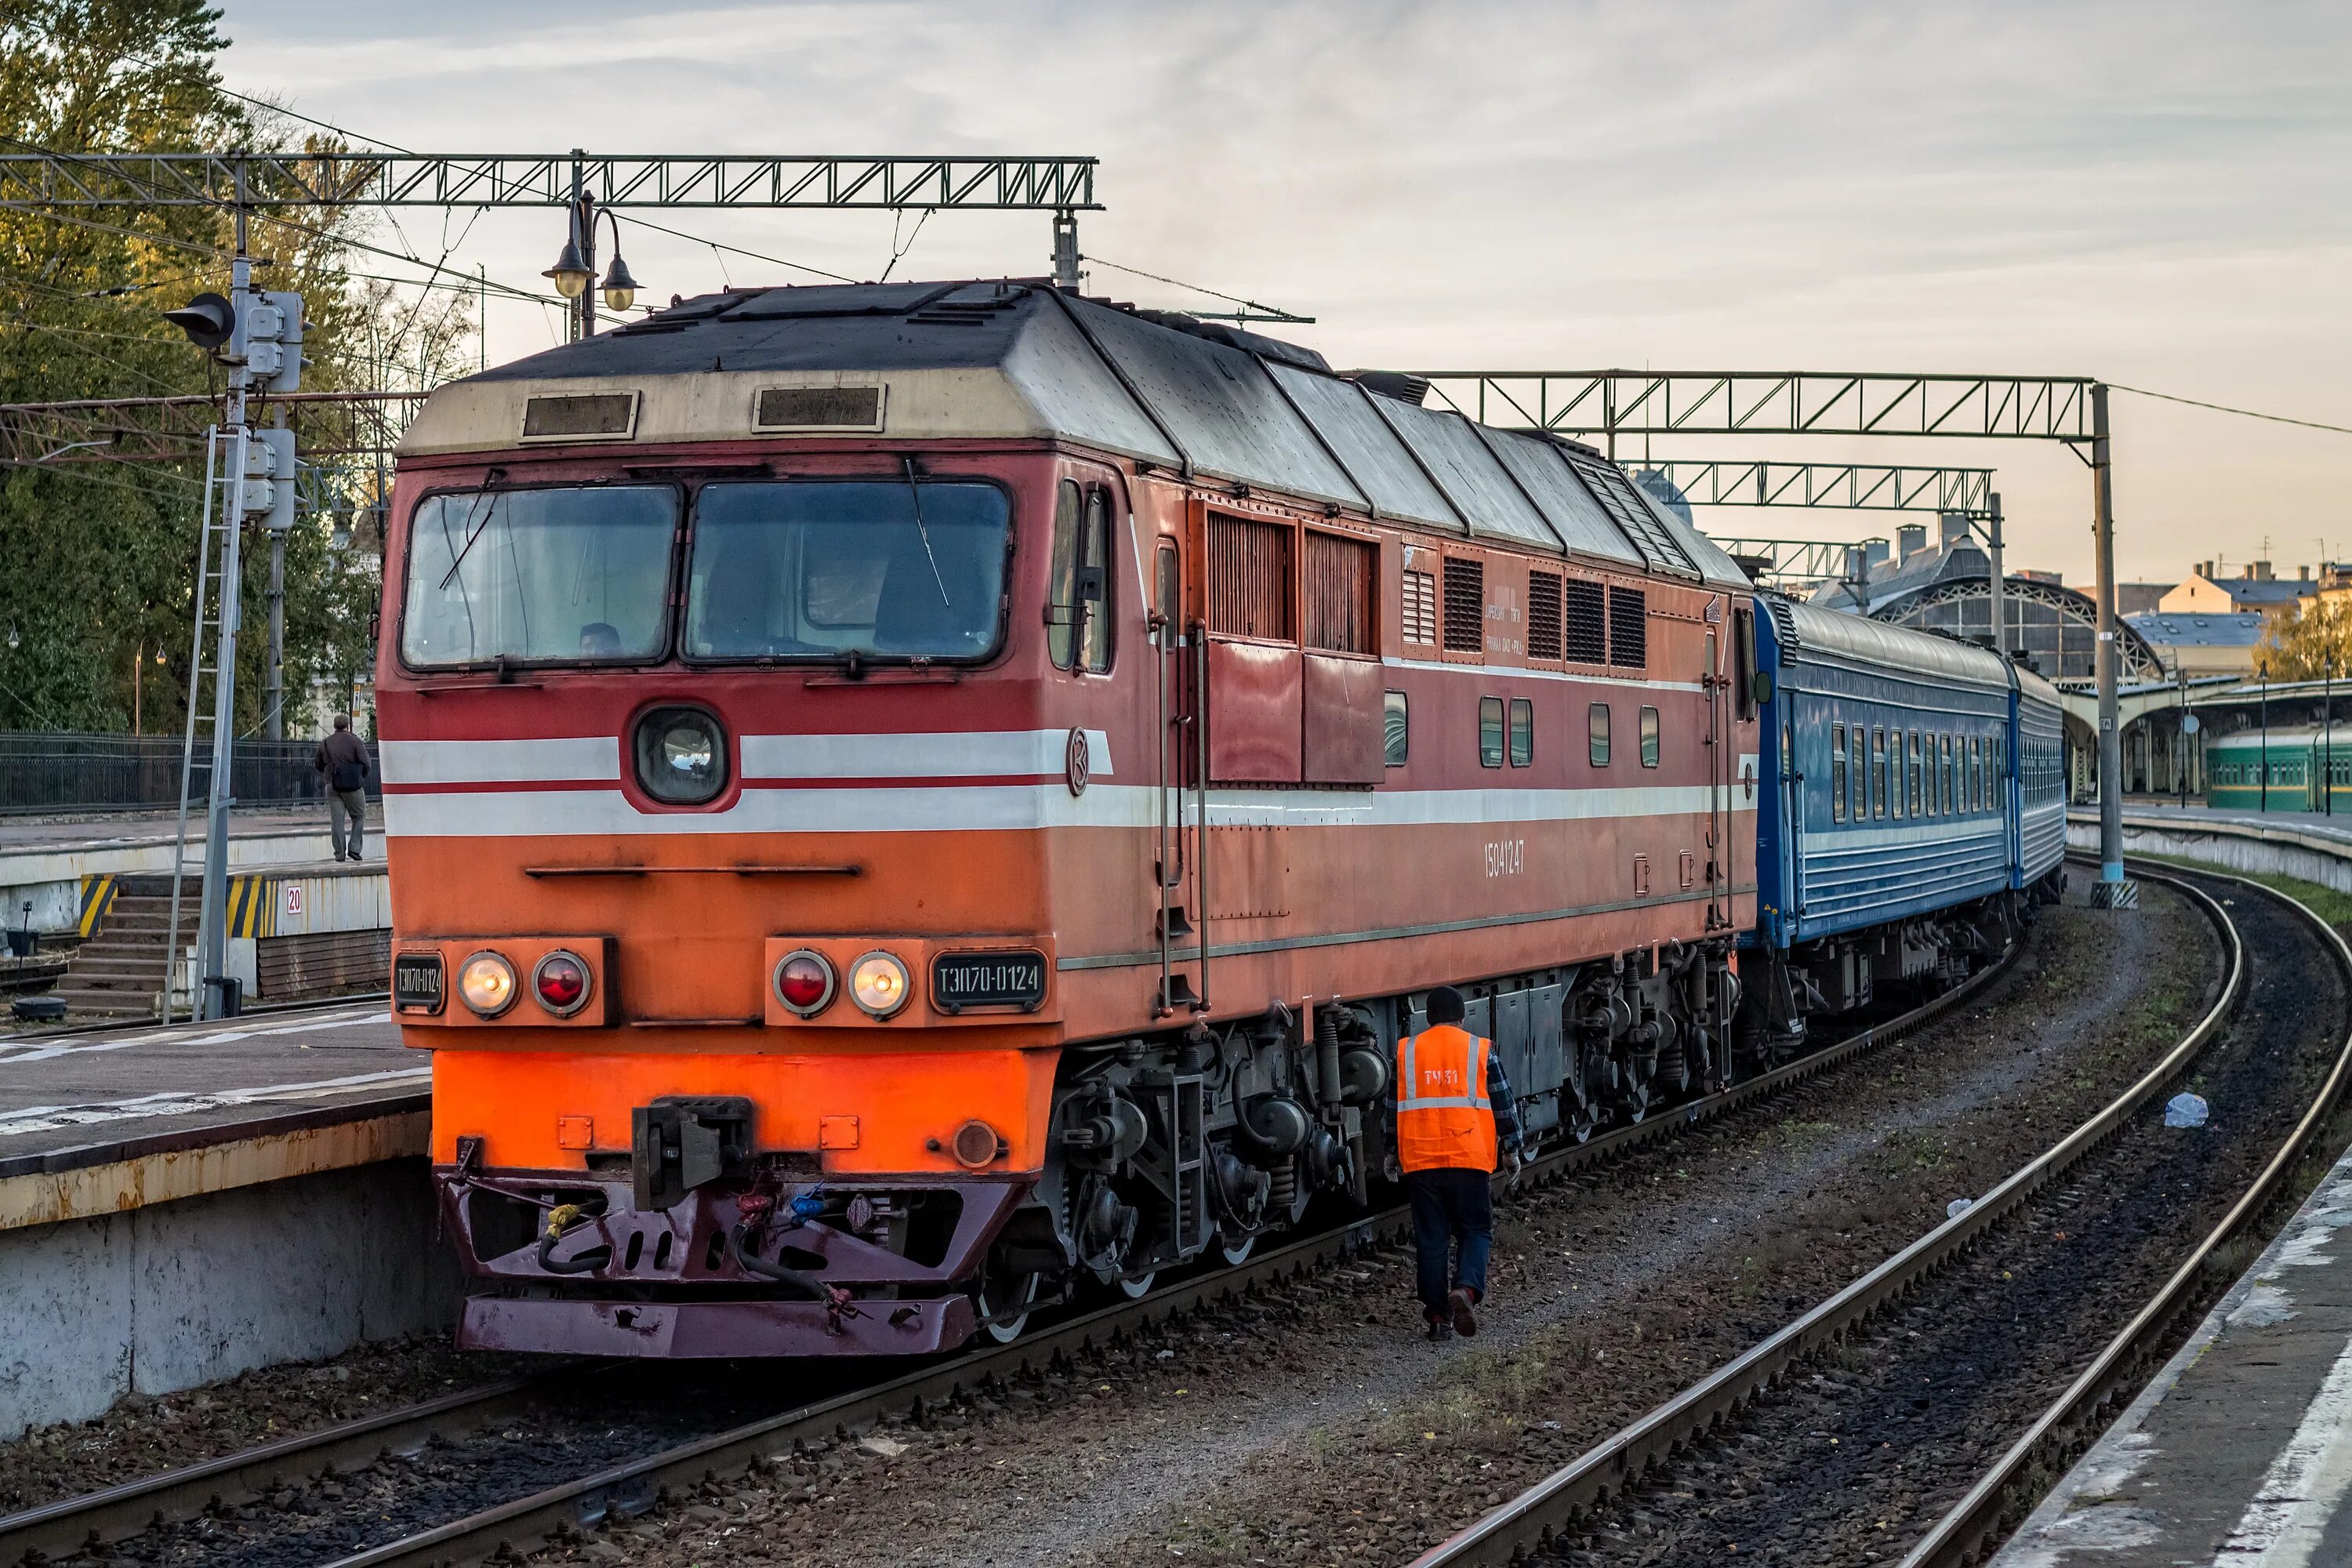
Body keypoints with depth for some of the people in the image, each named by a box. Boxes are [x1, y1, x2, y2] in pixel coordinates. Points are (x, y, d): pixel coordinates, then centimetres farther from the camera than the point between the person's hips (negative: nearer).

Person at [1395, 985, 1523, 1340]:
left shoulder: (1405, 1051, 7)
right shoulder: (1480, 1050, 2)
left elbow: (1391, 1107, 11)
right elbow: (1503, 1104, 5)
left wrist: (1392, 1154, 22)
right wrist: (1512, 1150, 16)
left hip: (1420, 1161, 2)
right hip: (1470, 1158, -2)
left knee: (1431, 1237, 8)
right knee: (1475, 1230, 9)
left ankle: (1438, 1315, 6)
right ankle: (1467, 1288, -17)